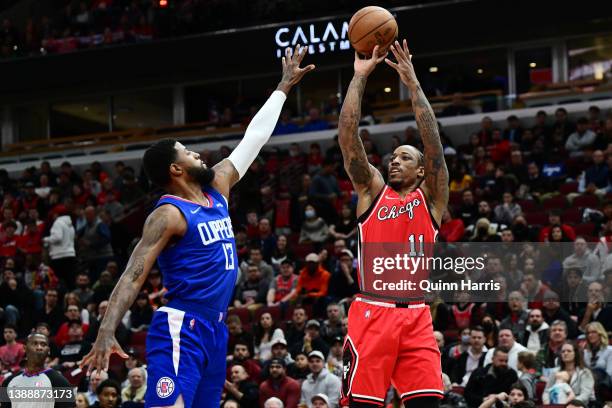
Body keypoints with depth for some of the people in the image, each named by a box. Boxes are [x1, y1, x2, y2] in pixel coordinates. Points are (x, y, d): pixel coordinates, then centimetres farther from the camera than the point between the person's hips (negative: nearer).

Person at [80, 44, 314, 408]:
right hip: (181, 329, -9)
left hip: (215, 328, 9)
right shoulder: (169, 215, -12)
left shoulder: (218, 187, 13)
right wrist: (107, 331, -32)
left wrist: (284, 86, 28)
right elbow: (133, 276, -19)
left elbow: (254, 137, 22)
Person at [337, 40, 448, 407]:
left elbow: (434, 142, -1)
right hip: (372, 312, 0)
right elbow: (348, 136, 4)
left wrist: (413, 83, -5)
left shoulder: (431, 197, 12)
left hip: (415, 315, 1)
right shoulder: (372, 191, 13)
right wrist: (360, 77, 1)